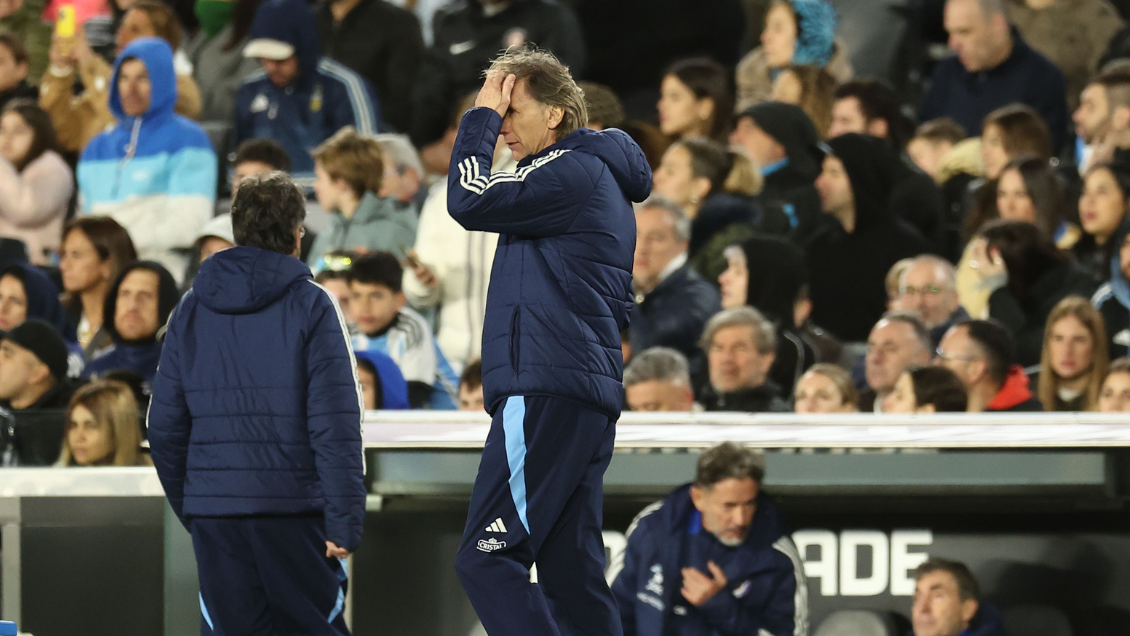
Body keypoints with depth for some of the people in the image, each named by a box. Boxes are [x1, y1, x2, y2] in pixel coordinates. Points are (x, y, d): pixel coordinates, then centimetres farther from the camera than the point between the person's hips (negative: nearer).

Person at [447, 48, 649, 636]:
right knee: (571, 570, 6)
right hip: (589, 397, 11)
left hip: (548, 390, -11)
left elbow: (471, 203, -15)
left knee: (486, 558, -15)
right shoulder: (601, 181, 24)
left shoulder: (572, 172, -8)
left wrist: (482, 117, -3)